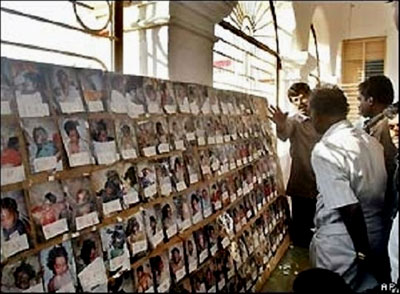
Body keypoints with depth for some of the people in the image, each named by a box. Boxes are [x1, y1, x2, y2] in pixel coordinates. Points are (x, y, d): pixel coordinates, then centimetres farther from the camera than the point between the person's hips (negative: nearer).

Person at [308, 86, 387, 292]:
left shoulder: (324, 150, -22)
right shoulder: (371, 141, 2)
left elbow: (350, 208, -24)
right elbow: (381, 190, 8)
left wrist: (362, 252, -12)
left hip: (343, 245, -7)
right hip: (378, 237, 7)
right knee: (368, 285, 24)